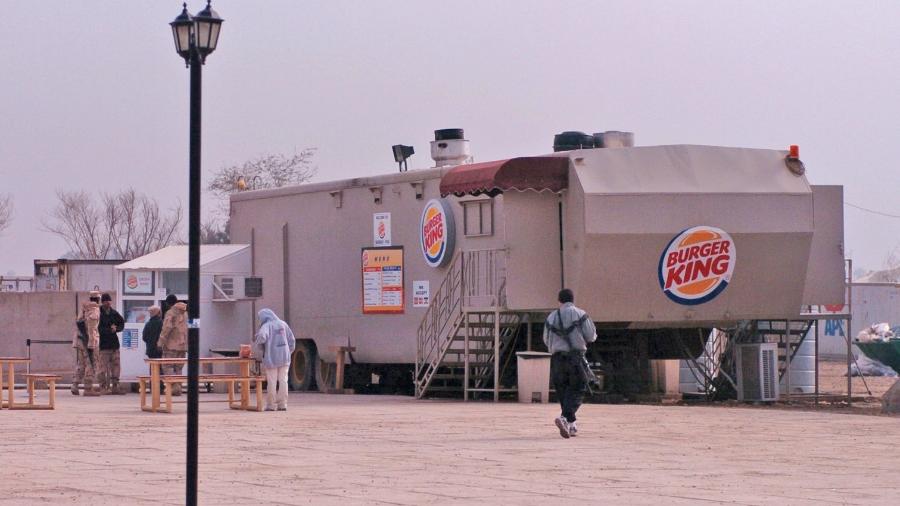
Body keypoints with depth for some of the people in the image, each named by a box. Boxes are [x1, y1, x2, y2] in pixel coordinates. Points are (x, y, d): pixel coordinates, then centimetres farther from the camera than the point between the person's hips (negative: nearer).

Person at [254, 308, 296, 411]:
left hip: (271, 358, -4)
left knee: (272, 382, 2)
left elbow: (261, 336, -24)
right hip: (284, 358, 4)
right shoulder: (283, 324, 10)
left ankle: (270, 405, 5)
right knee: (283, 381, 5)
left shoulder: (266, 326, -6)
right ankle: (282, 404, 3)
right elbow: (291, 340, 10)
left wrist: (259, 352, -9)